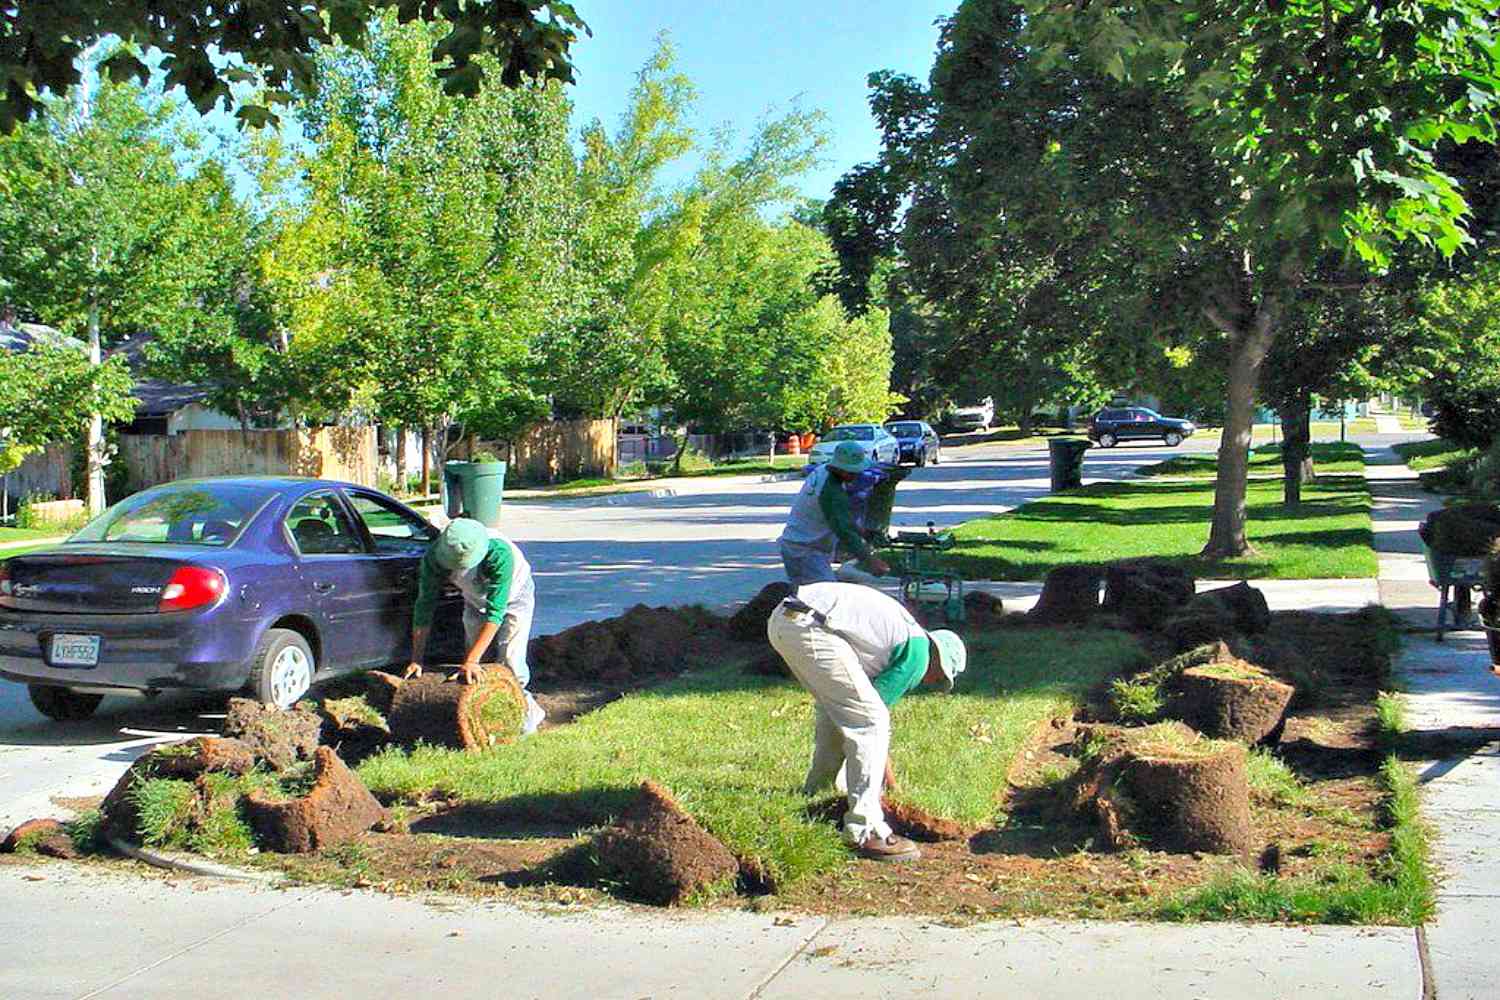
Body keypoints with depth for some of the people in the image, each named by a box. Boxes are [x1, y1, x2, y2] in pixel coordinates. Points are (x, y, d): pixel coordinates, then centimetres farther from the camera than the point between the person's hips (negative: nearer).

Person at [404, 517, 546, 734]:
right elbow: (425, 606, -23)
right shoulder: (434, 556, -31)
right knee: (476, 667, -2)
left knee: (510, 664, -12)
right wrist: (416, 659, -25)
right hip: (475, 600, 4)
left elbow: (495, 611, -44)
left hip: (513, 596, -4)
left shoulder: (500, 553, -44)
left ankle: (528, 710, 9)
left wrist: (471, 661, -46)